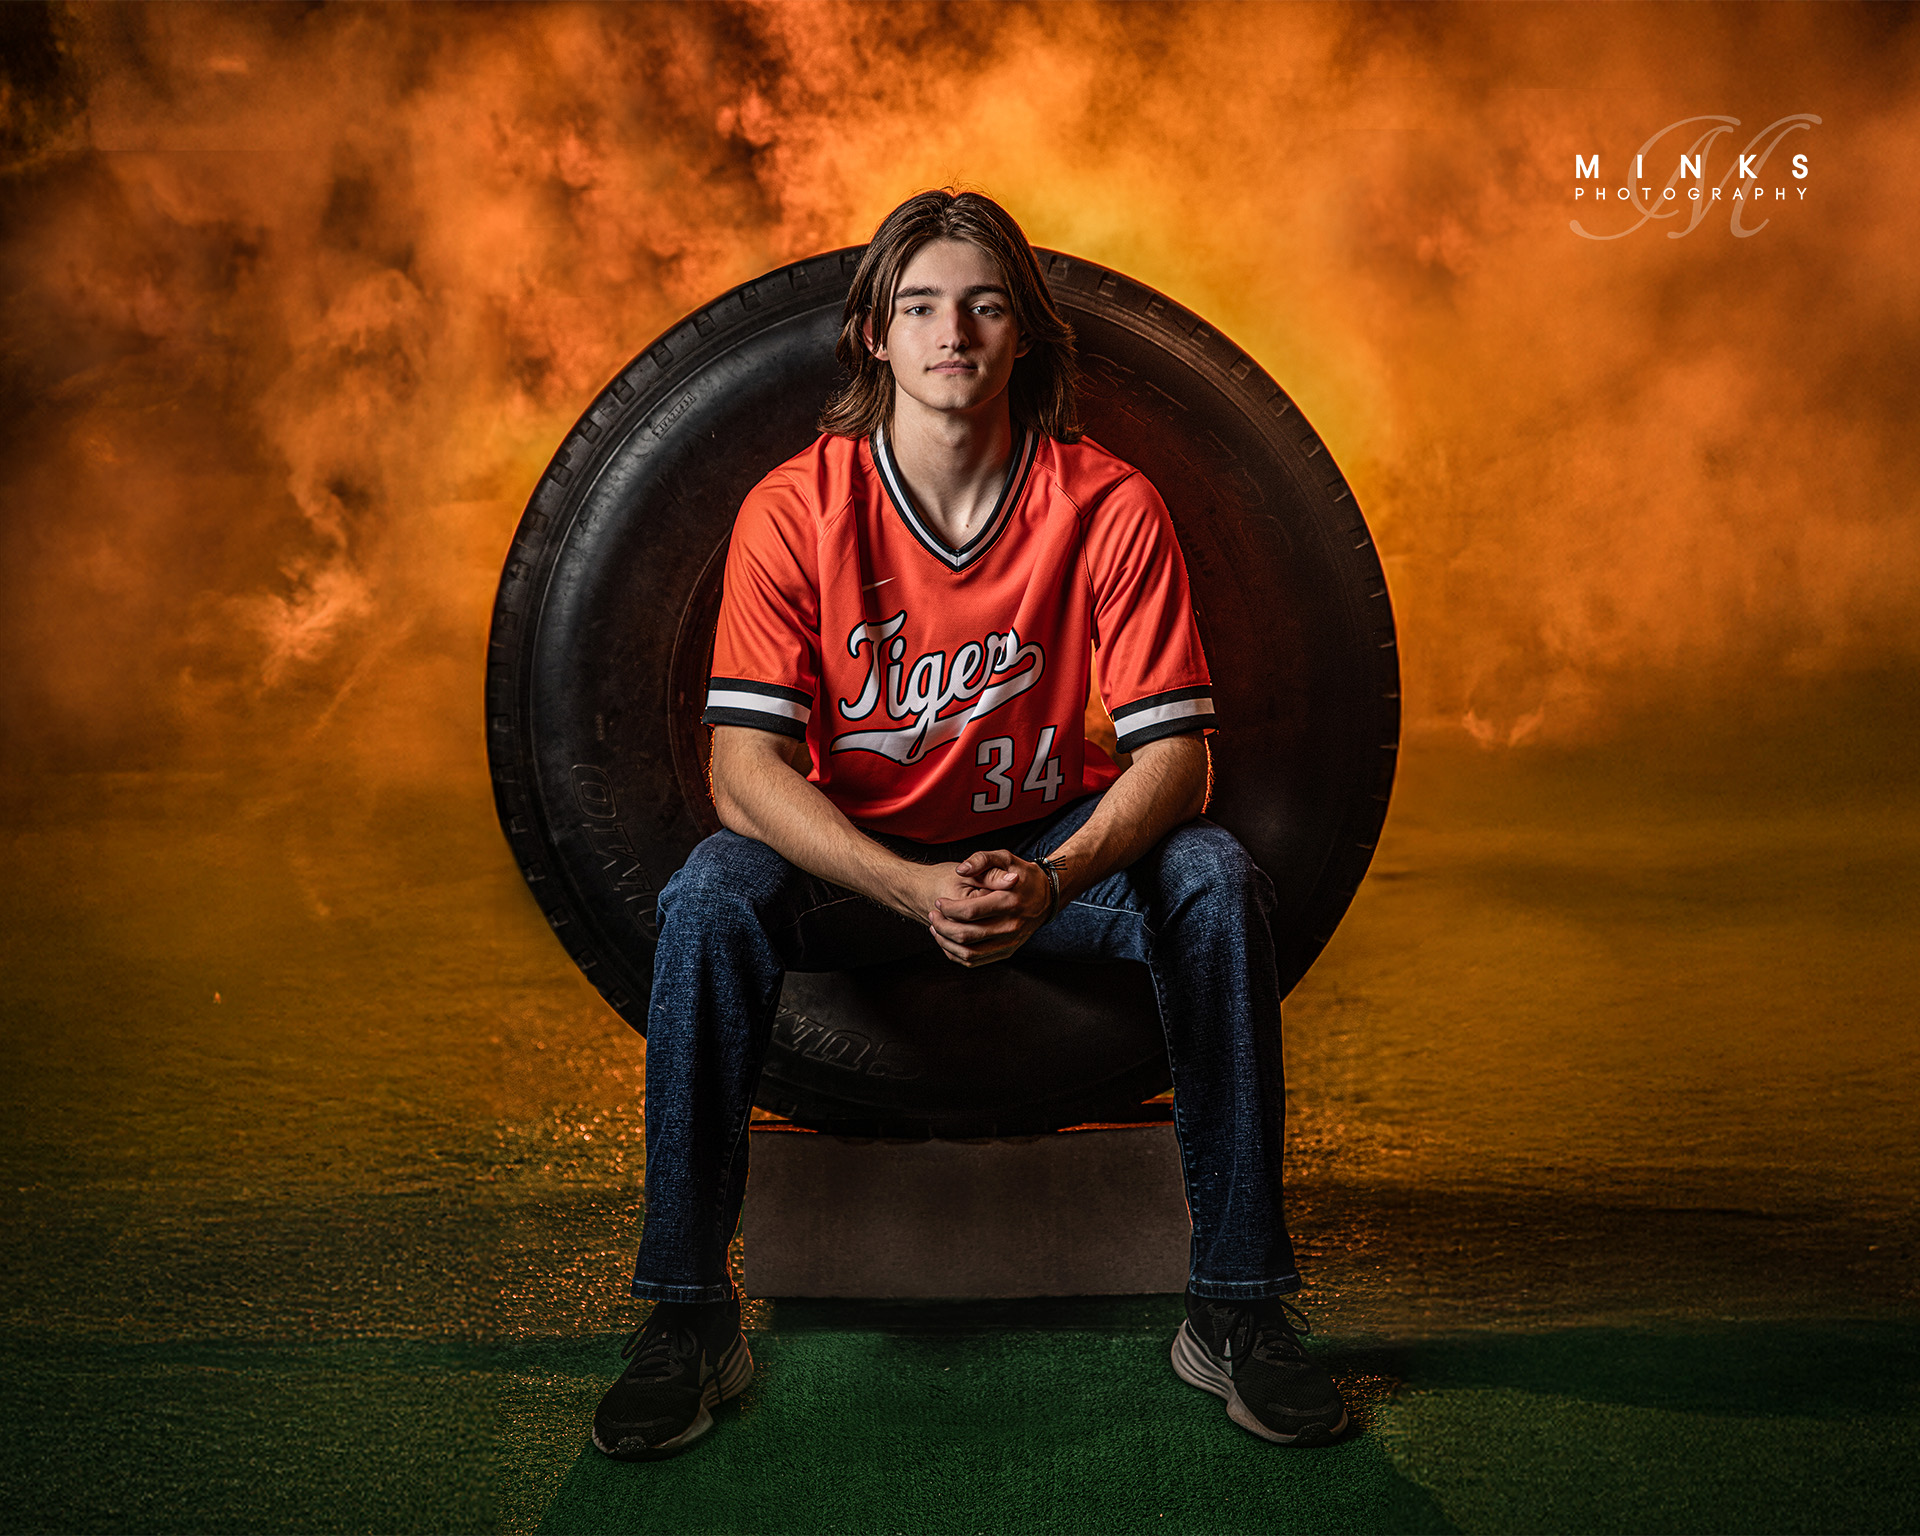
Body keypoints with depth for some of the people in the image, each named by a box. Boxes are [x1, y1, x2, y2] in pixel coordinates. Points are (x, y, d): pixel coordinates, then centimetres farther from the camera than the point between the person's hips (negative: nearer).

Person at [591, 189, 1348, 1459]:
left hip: (1049, 845, 1)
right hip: (849, 855, 0)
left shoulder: (1109, 506, -13)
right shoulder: (795, 509, -14)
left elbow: (1172, 755, -16)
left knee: (1217, 879, -27)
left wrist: (1049, 883, -36)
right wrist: (914, 889, -36)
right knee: (714, 892, -31)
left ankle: (1239, 1305, -15)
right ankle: (688, 1316, -17)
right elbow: (746, 769, -20)